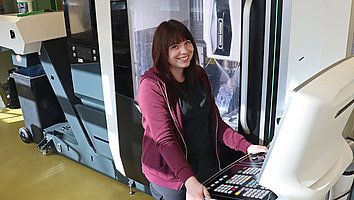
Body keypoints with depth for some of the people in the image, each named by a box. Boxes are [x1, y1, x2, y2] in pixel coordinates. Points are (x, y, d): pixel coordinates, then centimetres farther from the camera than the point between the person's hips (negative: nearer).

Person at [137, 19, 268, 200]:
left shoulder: (199, 75, 5)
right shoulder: (152, 85, -16)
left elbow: (215, 121, 9)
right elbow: (164, 139, -22)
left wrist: (246, 146, -2)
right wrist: (189, 180, -32)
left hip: (208, 166, 6)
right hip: (171, 176, -6)